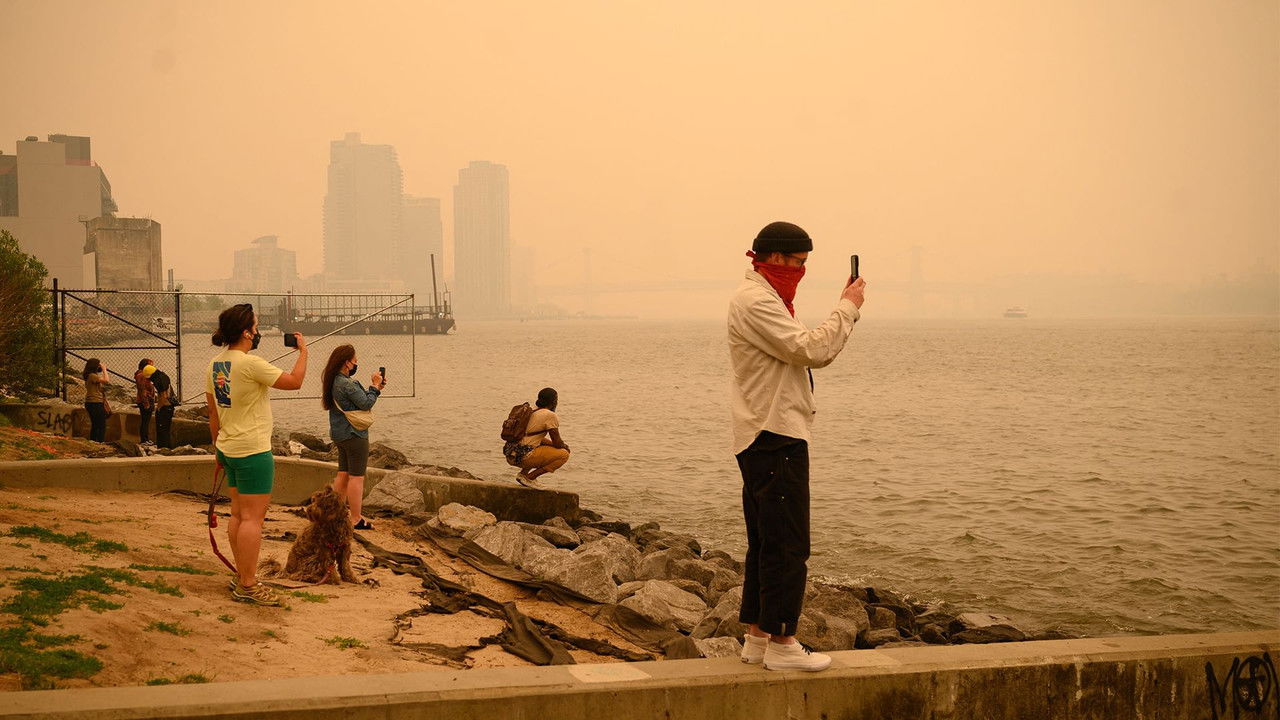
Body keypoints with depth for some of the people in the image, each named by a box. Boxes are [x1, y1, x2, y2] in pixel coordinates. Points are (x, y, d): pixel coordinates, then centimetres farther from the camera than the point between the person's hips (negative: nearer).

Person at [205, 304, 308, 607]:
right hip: (253, 451, -9)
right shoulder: (250, 363, -19)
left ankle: (241, 575, 22)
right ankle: (247, 585, -3)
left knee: (238, 513, 15)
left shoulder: (215, 365, 7)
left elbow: (213, 413, 14)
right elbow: (294, 381, -14)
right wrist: (303, 351, 1)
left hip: (229, 448, 9)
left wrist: (218, 447, 23)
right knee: (253, 517, -5)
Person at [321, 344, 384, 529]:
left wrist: (375, 388, 10)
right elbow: (366, 404, -18)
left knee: (343, 474, 18)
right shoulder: (346, 384, -22)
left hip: (339, 434, 10)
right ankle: (356, 520, -1)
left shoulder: (334, 381, 9)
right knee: (357, 477, -4)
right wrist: (374, 386, -6)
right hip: (354, 434, -10)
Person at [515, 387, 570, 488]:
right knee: (564, 454, -1)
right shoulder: (551, 416, -7)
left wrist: (561, 445, 24)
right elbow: (557, 442, -5)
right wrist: (565, 446, 18)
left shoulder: (531, 413, 19)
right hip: (524, 457, -9)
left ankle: (524, 472, 13)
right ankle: (529, 477, -5)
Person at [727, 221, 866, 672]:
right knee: (787, 545, -8)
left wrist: (846, 310, 7)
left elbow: (816, 354, 18)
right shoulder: (755, 301, -13)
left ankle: (757, 636, 19)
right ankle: (781, 644, -4)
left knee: (766, 543, 14)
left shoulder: (767, 299, 21)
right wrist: (847, 308, -10)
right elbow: (810, 350, -22)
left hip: (765, 437, 11)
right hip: (775, 436, -11)